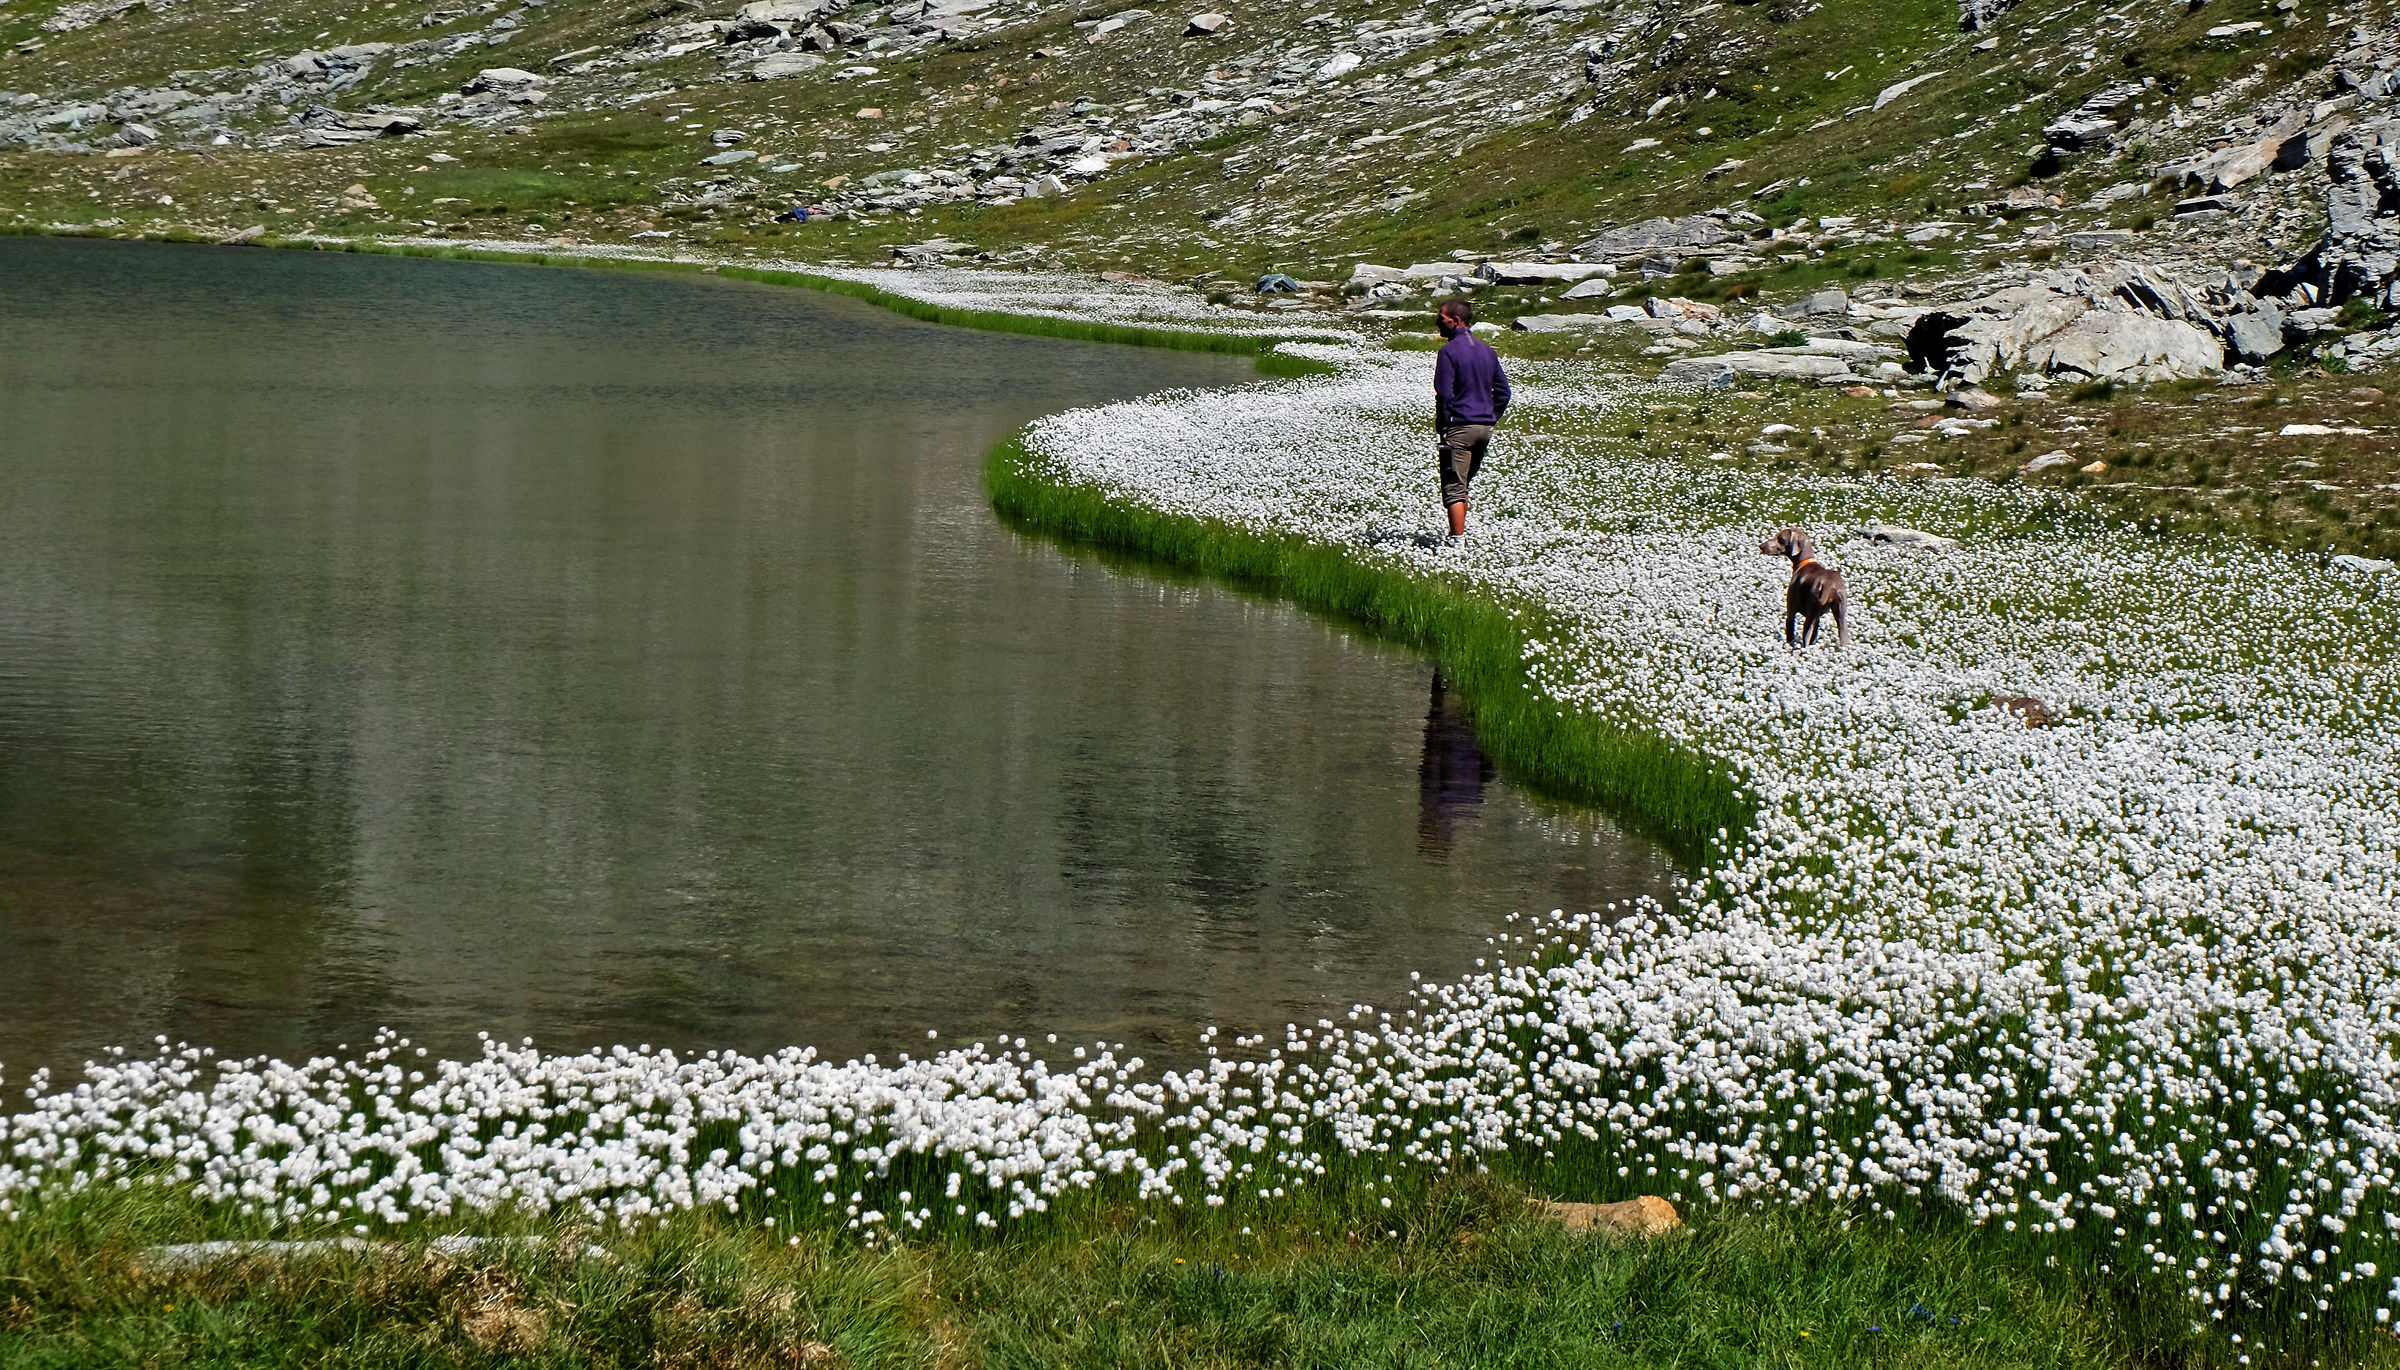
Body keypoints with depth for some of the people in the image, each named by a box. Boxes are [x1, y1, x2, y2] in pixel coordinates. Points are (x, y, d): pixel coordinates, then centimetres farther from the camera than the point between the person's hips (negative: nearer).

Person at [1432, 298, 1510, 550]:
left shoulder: (1449, 351, -11)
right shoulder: (1487, 350, 11)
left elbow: (1444, 393, -15)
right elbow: (1503, 390, 13)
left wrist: (1442, 427, -7)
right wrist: (1491, 418, 16)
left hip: (1459, 426, -7)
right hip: (1485, 427, 7)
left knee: (1454, 487, -5)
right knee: (1466, 481, 20)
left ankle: (1458, 541, -11)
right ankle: (1460, 531, 24)